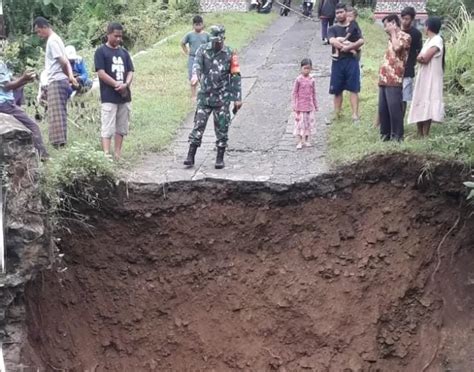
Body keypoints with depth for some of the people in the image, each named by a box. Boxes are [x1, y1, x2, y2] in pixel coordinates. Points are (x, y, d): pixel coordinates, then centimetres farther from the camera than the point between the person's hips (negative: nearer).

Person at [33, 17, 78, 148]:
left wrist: (68, 77, -1)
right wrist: (70, 76, 2)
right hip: (60, 81, 10)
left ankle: (59, 144, -12)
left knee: (56, 115, -10)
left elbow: (63, 62, -17)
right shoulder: (55, 39, 19)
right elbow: (66, 61, 15)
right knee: (60, 114, 10)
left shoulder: (52, 41, -12)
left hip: (56, 81, -10)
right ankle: (61, 143, 13)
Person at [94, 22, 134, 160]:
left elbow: (130, 71, 10)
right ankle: (106, 155, -14)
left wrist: (125, 84, -11)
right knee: (107, 128, -9)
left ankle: (118, 155, 19)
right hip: (109, 97, -6)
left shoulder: (124, 52, 15)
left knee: (121, 128, 11)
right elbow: (101, 73, -10)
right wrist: (117, 85, -15)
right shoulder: (101, 51, -2)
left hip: (124, 96, 6)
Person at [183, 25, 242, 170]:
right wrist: (195, 74, -42)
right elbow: (197, 63, -19)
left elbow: (236, 77, -1)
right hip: (205, 96, 1)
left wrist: (238, 98, -5)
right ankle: (191, 157, 2)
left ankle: (220, 158, 13)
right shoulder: (203, 50, 0)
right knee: (198, 126, -1)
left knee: (222, 128, 3)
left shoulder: (230, 54, -2)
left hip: (222, 98, -1)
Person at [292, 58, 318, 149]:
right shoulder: (298, 80, -8)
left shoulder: (312, 80, 2)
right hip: (300, 106, -4)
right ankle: (300, 142, 7)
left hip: (310, 106, 4)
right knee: (300, 124, 0)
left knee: (309, 123, 9)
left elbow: (314, 94, 10)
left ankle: (306, 141, 21)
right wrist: (295, 106, -9)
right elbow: (294, 93, -5)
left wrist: (315, 105, 12)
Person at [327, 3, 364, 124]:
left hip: (352, 60, -1)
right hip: (337, 61, 1)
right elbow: (333, 41, -12)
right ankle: (336, 115, 15)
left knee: (354, 89, -5)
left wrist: (347, 47, -18)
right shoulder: (332, 29, 8)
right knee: (337, 90, 6)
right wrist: (350, 46, -16)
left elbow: (361, 41, -6)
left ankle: (355, 115, -8)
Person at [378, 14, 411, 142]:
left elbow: (397, 48, -22)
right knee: (382, 109, 9)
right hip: (384, 79, 8)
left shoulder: (405, 36, -2)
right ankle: (385, 133, 17)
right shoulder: (392, 38, 24)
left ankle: (397, 135, -2)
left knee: (394, 108, -7)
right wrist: (381, 76, 17)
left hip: (394, 79, -8)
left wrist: (393, 33, -6)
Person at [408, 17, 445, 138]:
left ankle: (425, 136, -6)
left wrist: (421, 58, 1)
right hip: (423, 76, 9)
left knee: (427, 106, -8)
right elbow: (419, 58, 8)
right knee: (419, 105, 9)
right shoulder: (429, 40, 14)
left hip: (431, 78, -9)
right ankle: (420, 134, 14)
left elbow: (425, 59, -19)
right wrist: (422, 58, -12)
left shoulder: (437, 40, -14)